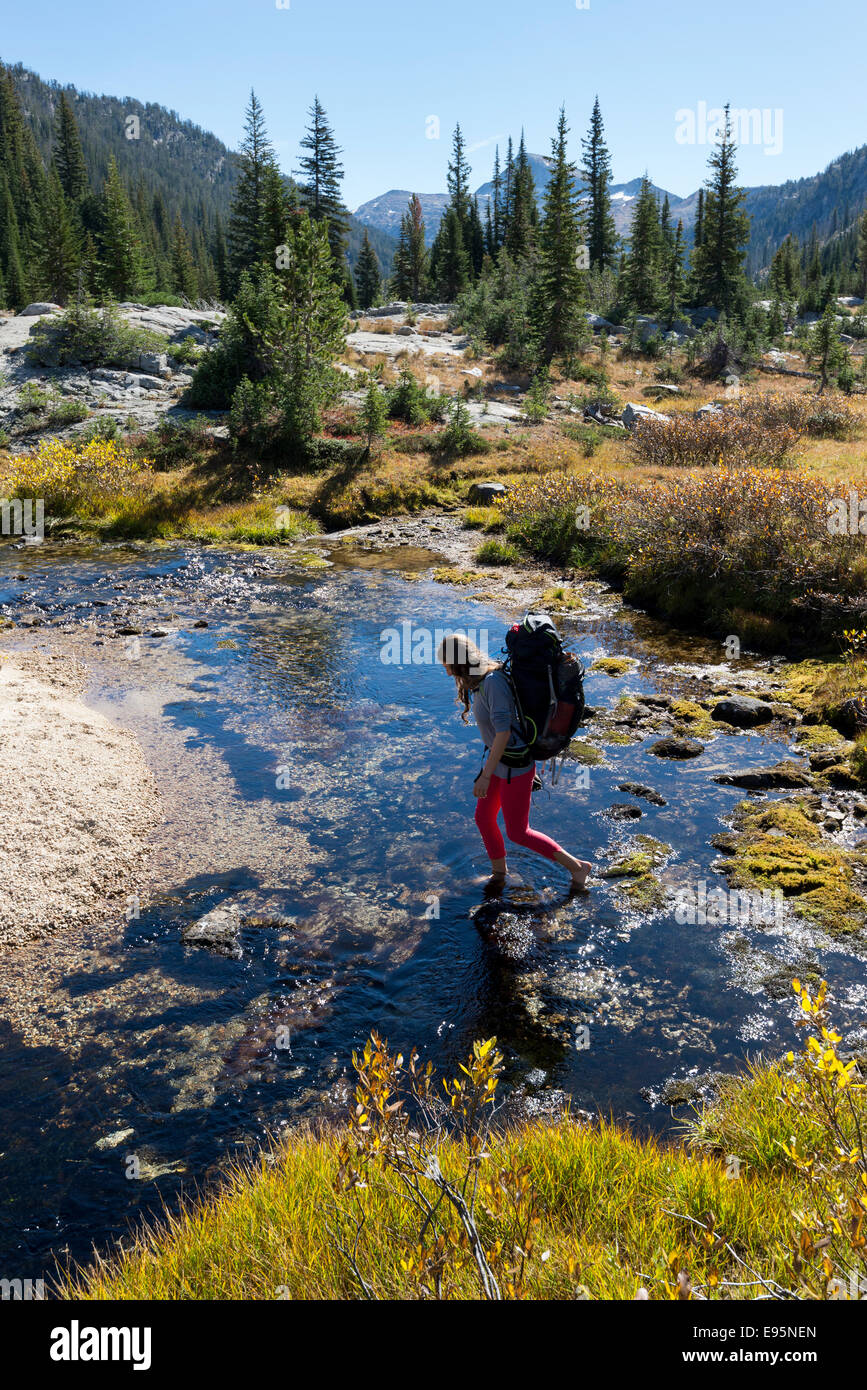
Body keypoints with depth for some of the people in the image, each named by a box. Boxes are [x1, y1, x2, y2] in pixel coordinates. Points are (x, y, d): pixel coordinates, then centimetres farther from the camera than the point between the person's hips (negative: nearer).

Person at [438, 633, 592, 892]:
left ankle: (577, 867, 19)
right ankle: (498, 875, 39)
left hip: (515, 768, -9)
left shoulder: (493, 682, -29)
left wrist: (486, 775, -27)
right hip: (501, 759, 9)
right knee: (484, 817, 18)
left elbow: (503, 731, -30)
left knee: (517, 833, 5)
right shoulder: (482, 679, 1)